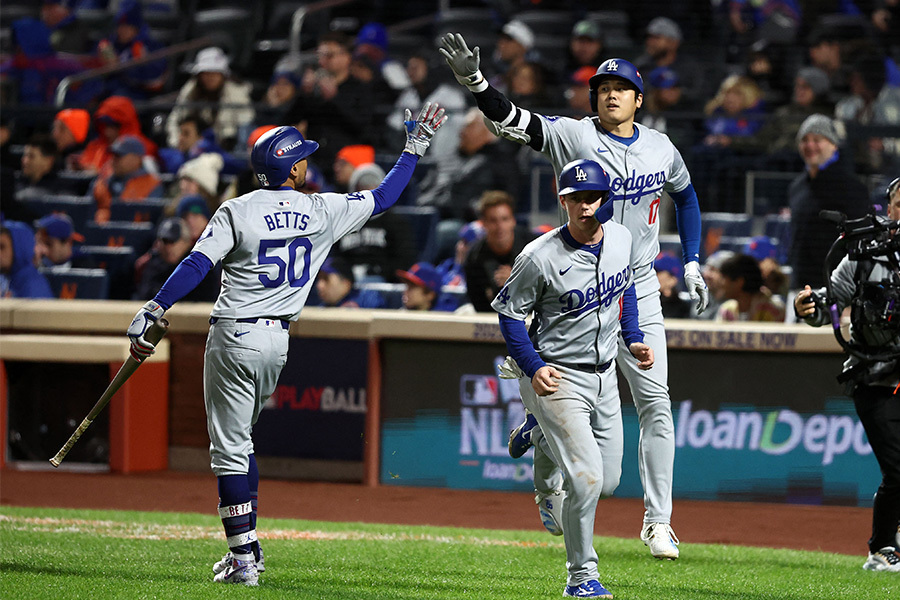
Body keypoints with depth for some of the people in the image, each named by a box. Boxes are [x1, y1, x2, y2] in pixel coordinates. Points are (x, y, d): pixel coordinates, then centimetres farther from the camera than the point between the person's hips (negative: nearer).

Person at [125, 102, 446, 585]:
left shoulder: (237, 212, -7)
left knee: (230, 447, -2)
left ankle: (243, 557, -7)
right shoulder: (323, 212, 2)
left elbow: (196, 265, -15)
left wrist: (151, 311, -14)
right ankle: (246, 547, 19)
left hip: (235, 338, -5)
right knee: (239, 439, 20)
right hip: (278, 341, 5)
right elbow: (384, 197, 14)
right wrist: (415, 149, 26)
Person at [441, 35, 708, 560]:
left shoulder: (661, 149, 5)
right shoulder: (575, 136, -7)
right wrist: (474, 80, -38)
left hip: (639, 291, 2)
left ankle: (658, 521, -1)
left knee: (655, 404, -5)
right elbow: (513, 120, -21)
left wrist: (692, 262, 16)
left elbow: (685, 195, 24)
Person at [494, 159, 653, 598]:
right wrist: (534, 367, -18)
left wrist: (633, 339, 9)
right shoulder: (540, 257, -20)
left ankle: (546, 449, 45)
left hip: (604, 376, 6)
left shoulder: (621, 239, -2)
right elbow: (509, 311, -9)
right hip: (557, 376, -6)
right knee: (586, 479, -16)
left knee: (608, 481, 13)